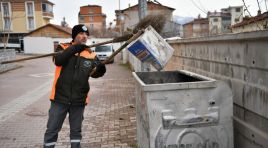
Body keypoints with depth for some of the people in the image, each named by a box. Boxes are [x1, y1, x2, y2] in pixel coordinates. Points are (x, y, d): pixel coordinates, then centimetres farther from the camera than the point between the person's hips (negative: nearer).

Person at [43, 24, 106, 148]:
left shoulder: (90, 55, 3)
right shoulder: (63, 48, -1)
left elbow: (94, 73, -8)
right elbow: (58, 60, -21)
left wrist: (100, 69, -30)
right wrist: (74, 49, -30)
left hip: (79, 100, 2)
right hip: (60, 97, -1)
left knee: (76, 131, 17)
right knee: (52, 130, 9)